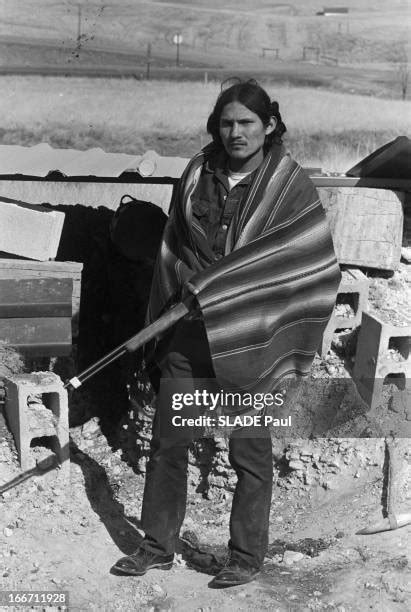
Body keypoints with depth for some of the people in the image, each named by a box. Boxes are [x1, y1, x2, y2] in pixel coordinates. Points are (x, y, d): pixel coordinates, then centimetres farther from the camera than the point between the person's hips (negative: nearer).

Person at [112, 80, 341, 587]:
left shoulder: (290, 185, -6)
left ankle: (247, 556, 22)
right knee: (167, 440, 9)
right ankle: (158, 546, 25)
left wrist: (214, 288, -16)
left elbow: (309, 260, -13)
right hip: (190, 331, 4)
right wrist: (190, 282, -1)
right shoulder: (197, 174, 6)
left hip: (249, 336, -4)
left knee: (249, 450, 5)